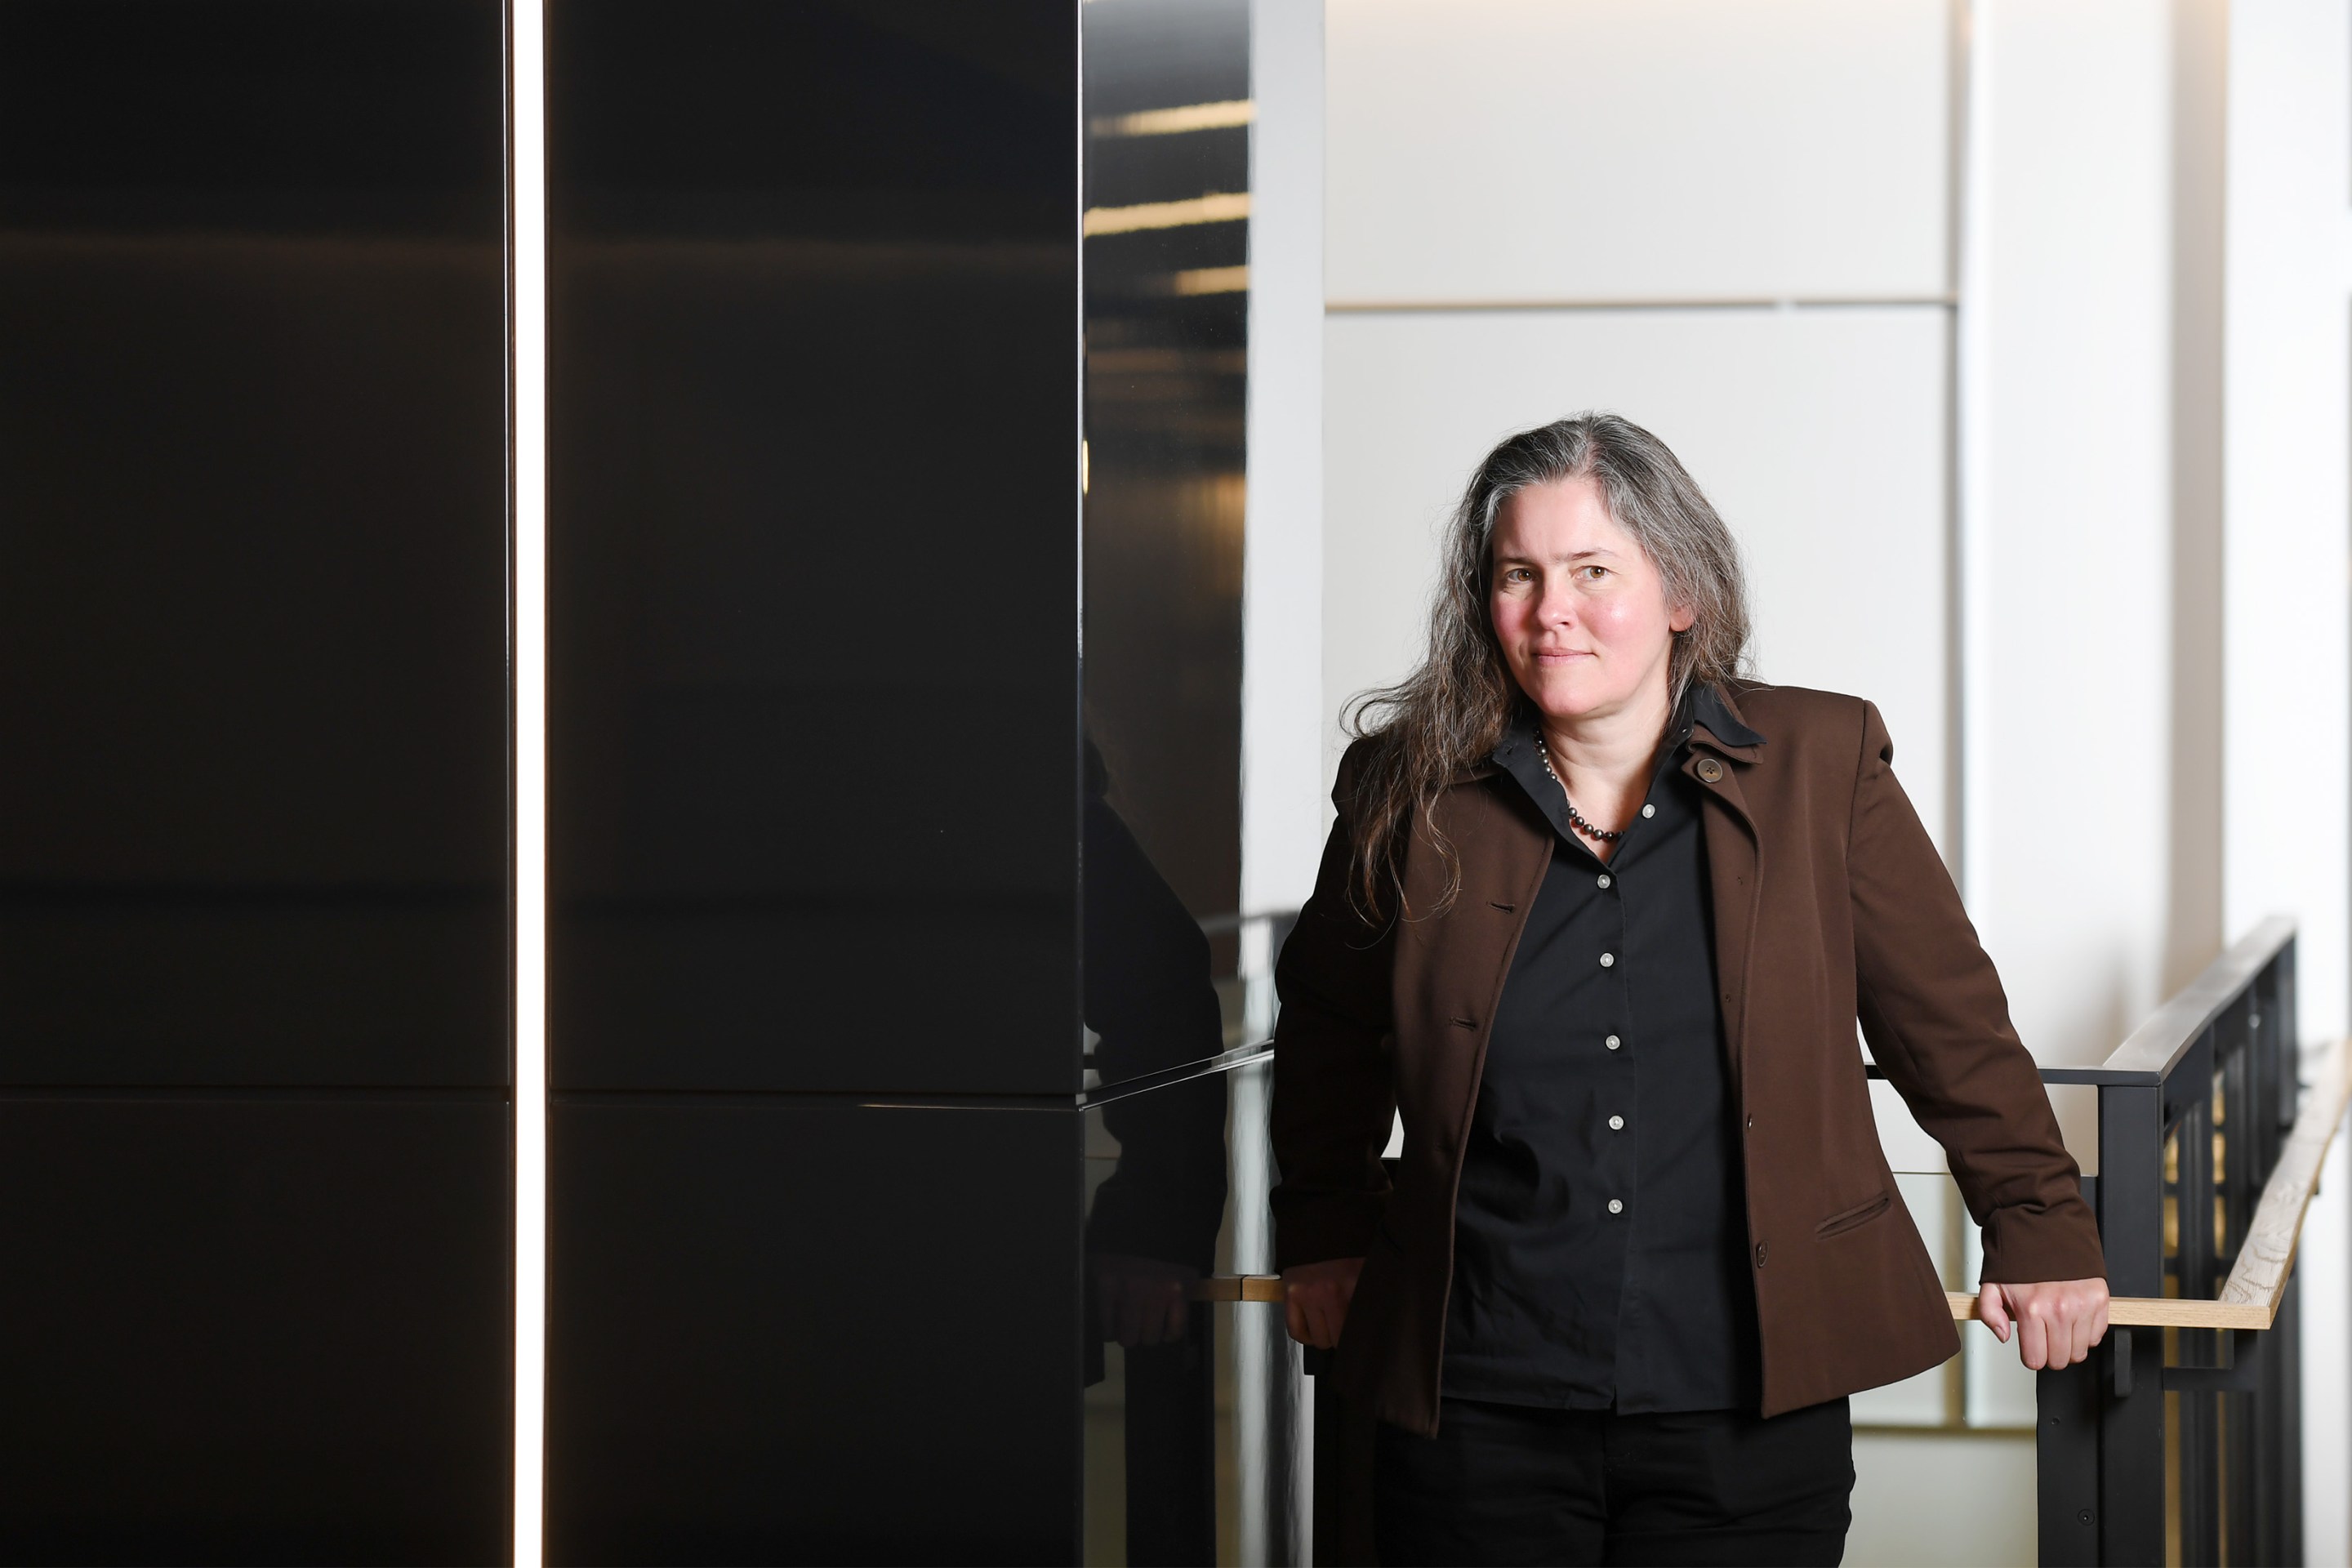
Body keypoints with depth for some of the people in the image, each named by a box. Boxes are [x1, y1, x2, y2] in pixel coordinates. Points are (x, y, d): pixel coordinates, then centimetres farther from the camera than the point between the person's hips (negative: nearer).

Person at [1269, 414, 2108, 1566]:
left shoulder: (1820, 766, 1)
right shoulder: (1412, 791, 3)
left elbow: (1952, 1026, 10)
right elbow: (1327, 1027, 21)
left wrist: (2040, 1235, 13)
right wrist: (1327, 1234, 23)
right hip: (1478, 1416, 1)